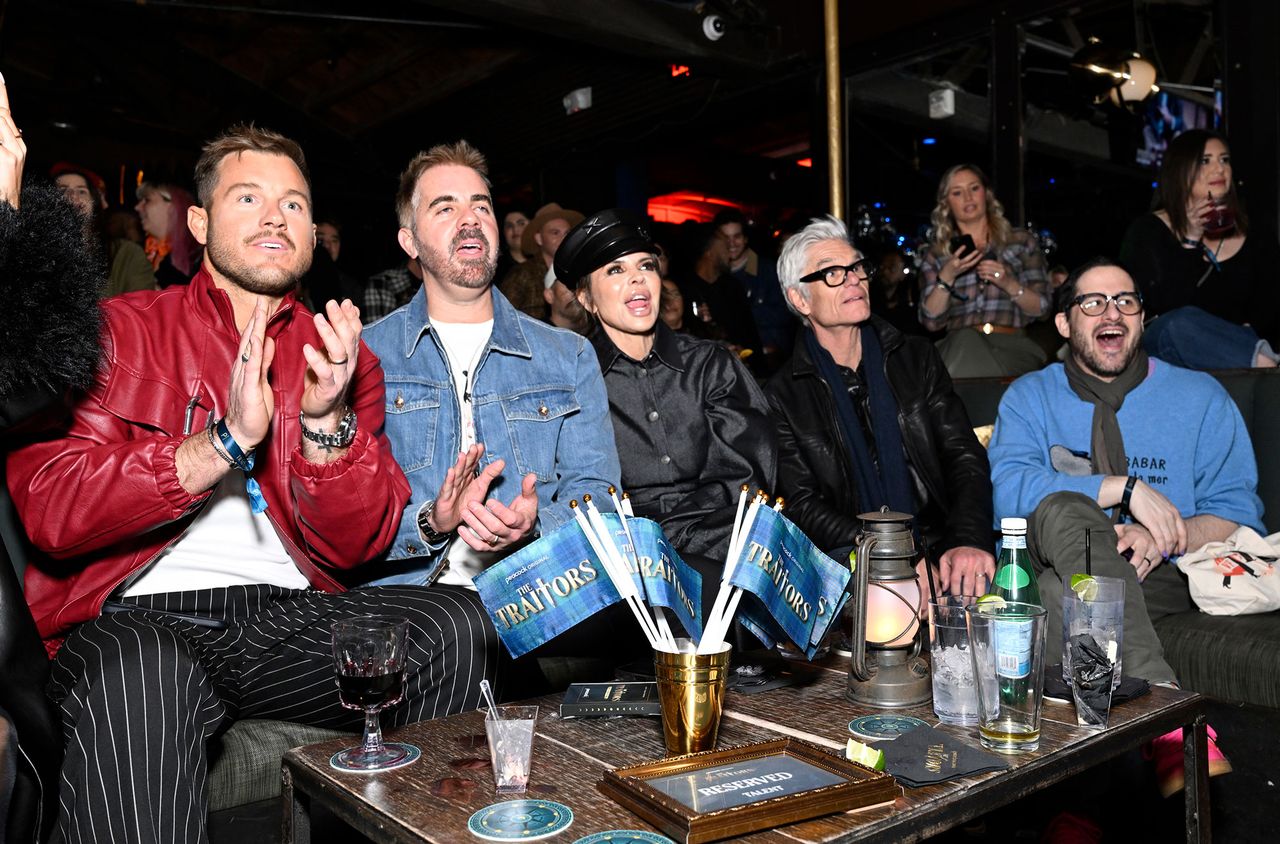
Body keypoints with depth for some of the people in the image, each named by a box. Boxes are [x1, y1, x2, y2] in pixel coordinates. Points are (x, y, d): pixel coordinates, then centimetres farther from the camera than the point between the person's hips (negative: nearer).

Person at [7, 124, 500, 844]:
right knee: (135, 672, -37)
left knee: (458, 621, -21)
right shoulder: (119, 331, 7)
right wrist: (224, 442, -18)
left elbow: (357, 547, 4)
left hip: (293, 621, 3)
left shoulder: (341, 355, 12)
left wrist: (326, 419, -13)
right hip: (139, 616, -3)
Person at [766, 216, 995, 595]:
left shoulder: (917, 358, 14)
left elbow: (965, 457, 6)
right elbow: (803, 506, -4)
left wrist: (969, 541, -14)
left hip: (940, 547, 3)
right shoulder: (782, 396, 4)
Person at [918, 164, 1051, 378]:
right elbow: (931, 321, 5)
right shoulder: (936, 255, 15)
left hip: (1010, 345, -1)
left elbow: (1041, 308, 8)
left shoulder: (1021, 241, 14)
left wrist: (1009, 284, -9)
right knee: (966, 339, -33)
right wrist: (947, 277, -8)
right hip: (958, 347, 1)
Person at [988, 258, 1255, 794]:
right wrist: (1126, 488, -16)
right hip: (1046, 565, 0)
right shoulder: (1029, 396, 10)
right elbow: (1005, 491, -9)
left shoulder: (1201, 398, 11)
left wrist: (1163, 539, -16)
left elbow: (1240, 514, 5)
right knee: (1064, 508, -35)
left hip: (1161, 580, 0)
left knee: (1063, 594, -34)